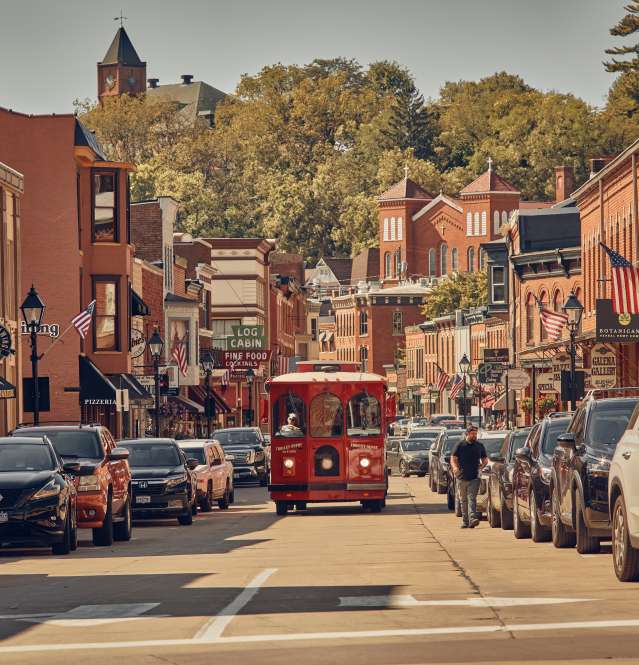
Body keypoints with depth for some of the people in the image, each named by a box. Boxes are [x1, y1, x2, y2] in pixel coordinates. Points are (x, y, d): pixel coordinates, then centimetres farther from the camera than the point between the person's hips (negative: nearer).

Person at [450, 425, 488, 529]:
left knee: (472, 499, -13)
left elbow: (485, 459, 21)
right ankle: (465, 521, 14)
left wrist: (482, 465, 0)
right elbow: (453, 458, 2)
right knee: (463, 500, 7)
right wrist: (455, 467, -18)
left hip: (474, 477, 0)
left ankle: (472, 519, -24)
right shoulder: (460, 445, 5)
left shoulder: (479, 446, 11)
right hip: (462, 477, 0)